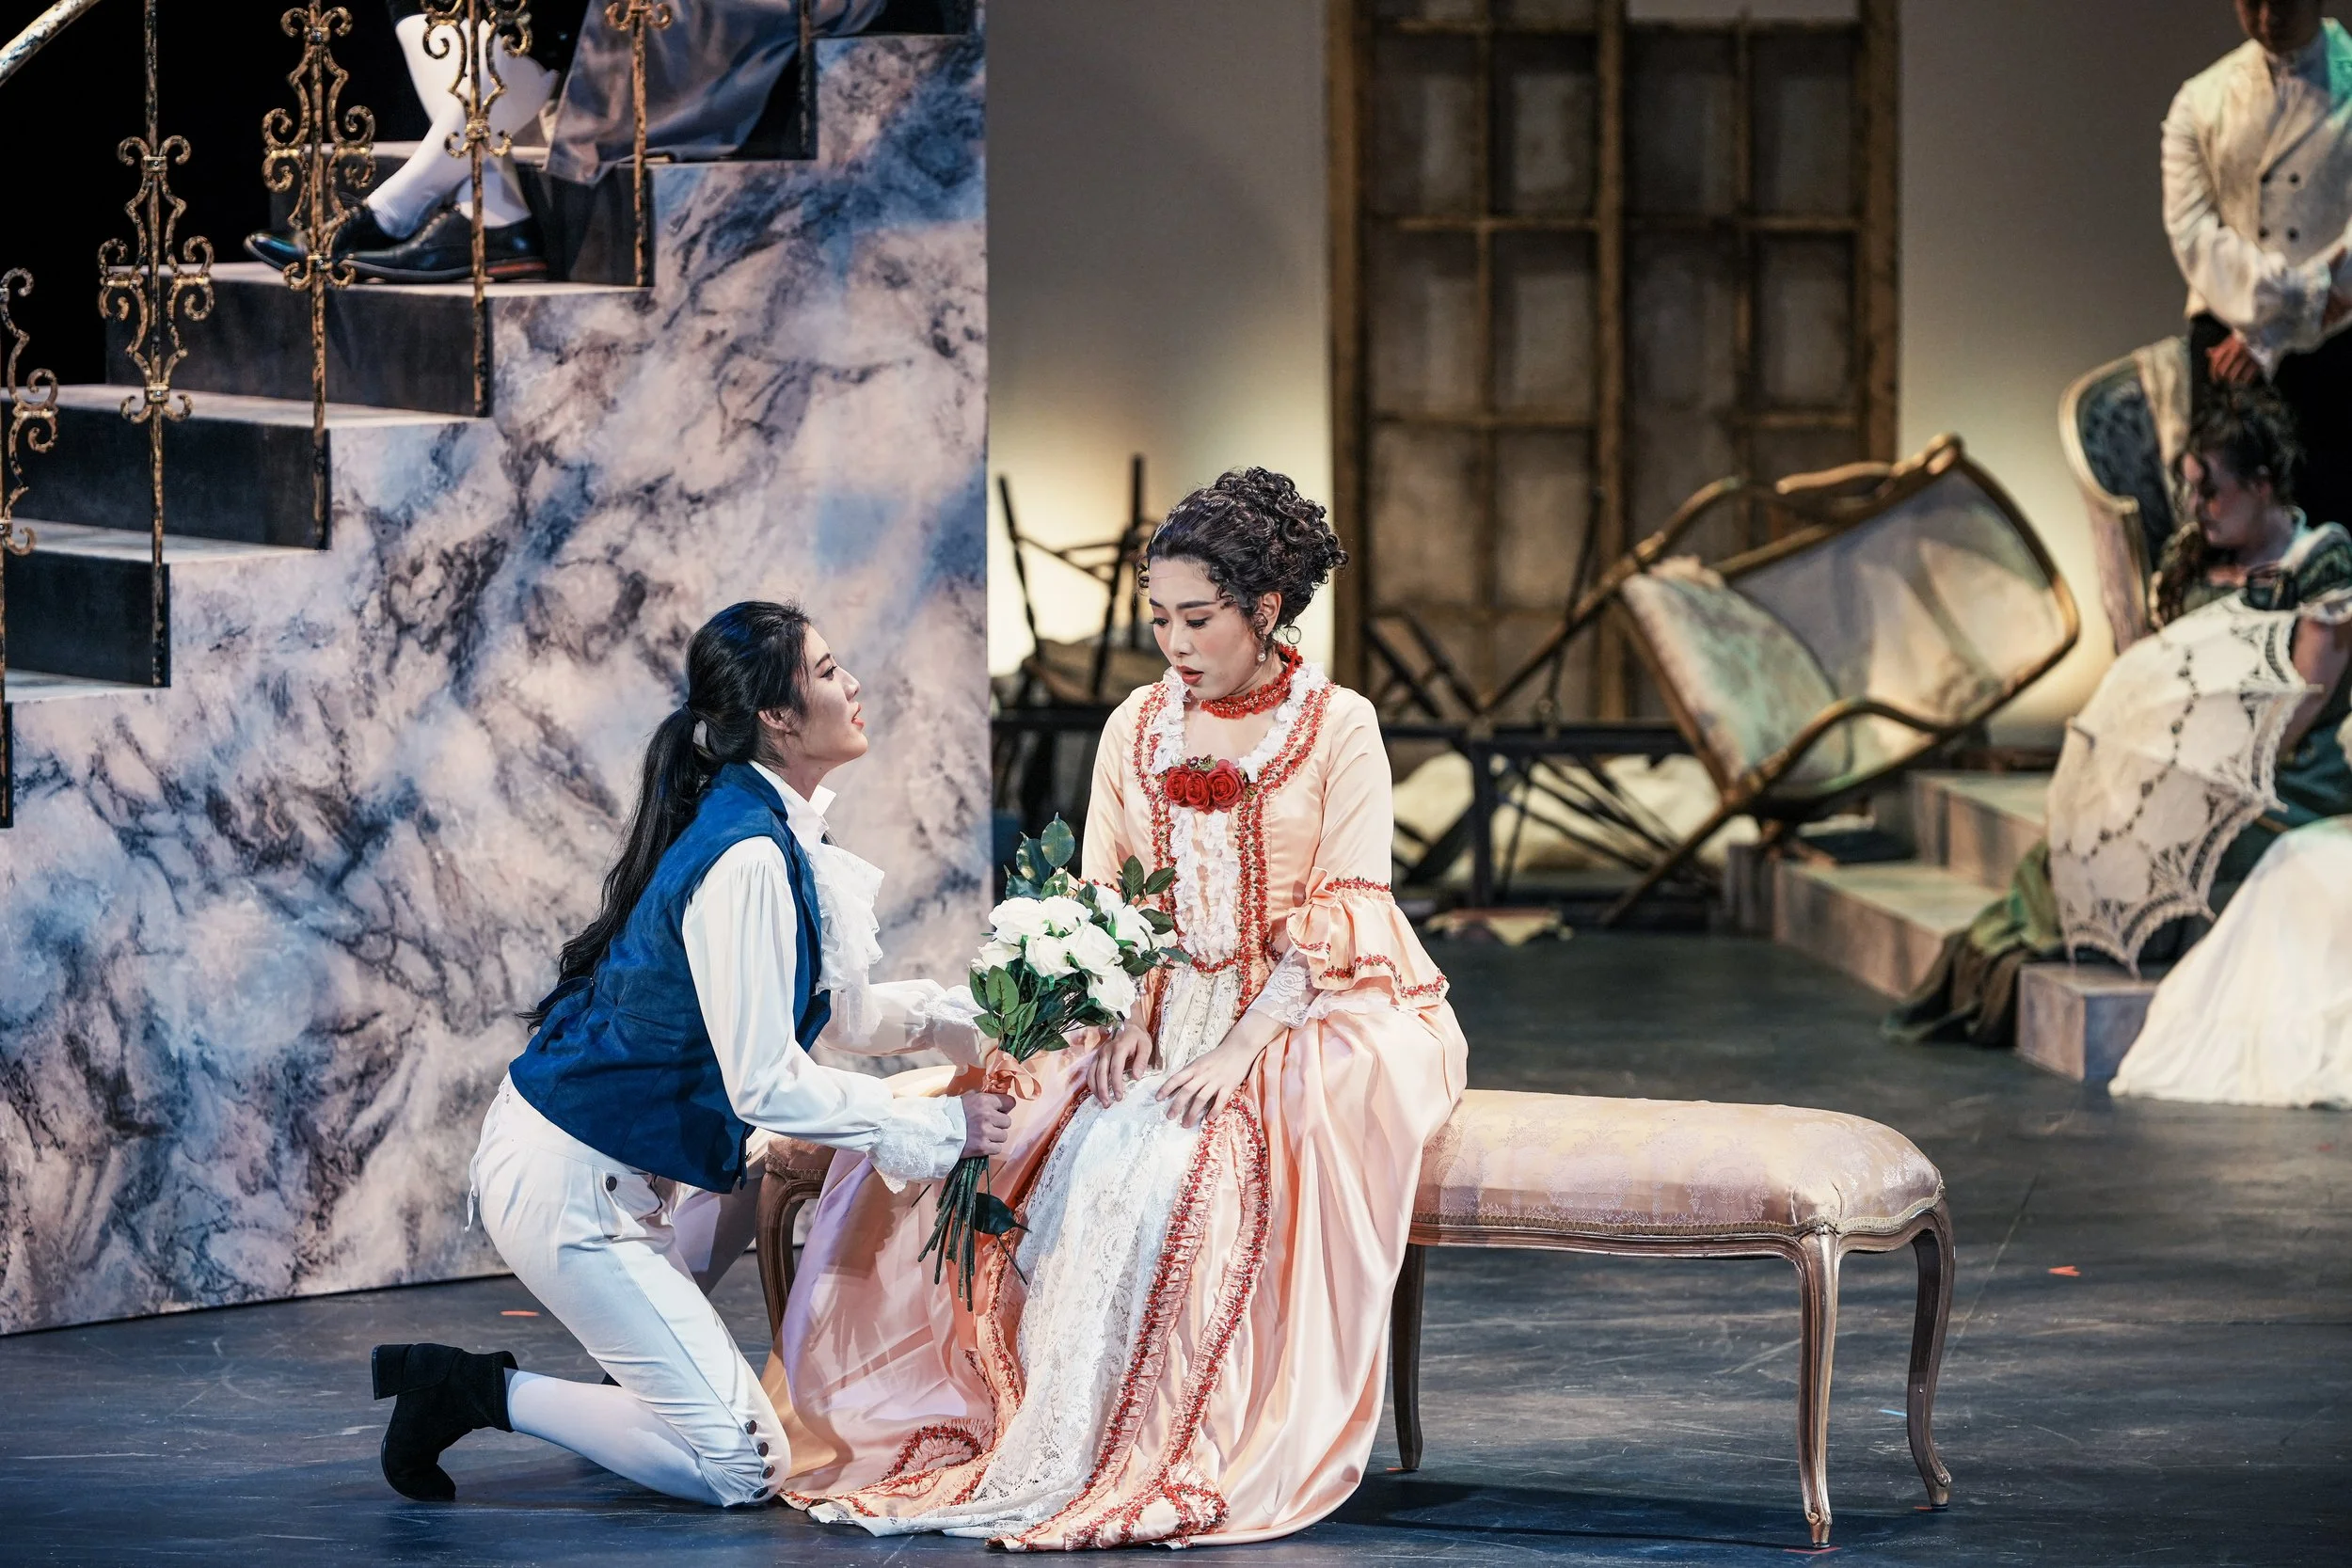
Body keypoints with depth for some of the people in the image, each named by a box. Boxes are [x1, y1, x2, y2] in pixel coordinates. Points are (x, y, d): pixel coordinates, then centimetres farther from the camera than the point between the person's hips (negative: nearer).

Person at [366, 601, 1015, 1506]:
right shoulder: (746, 859, -23)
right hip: (567, 1182, -10)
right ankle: (471, 1390, -3)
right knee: (741, 1467, -10)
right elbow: (766, 1086, -23)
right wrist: (942, 1127, -16)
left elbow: (846, 1011, 17)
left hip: (623, 1174, 10)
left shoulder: (781, 834, 7)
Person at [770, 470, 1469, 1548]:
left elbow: (1338, 924, -10)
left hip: (1318, 1017, -5)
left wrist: (1242, 1049, -21)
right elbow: (1098, 904, 8)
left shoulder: (1338, 729, -3)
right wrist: (1122, 1019, -11)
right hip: (1167, 1012, 5)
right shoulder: (1136, 727, 11)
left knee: (1182, 1160, -32)